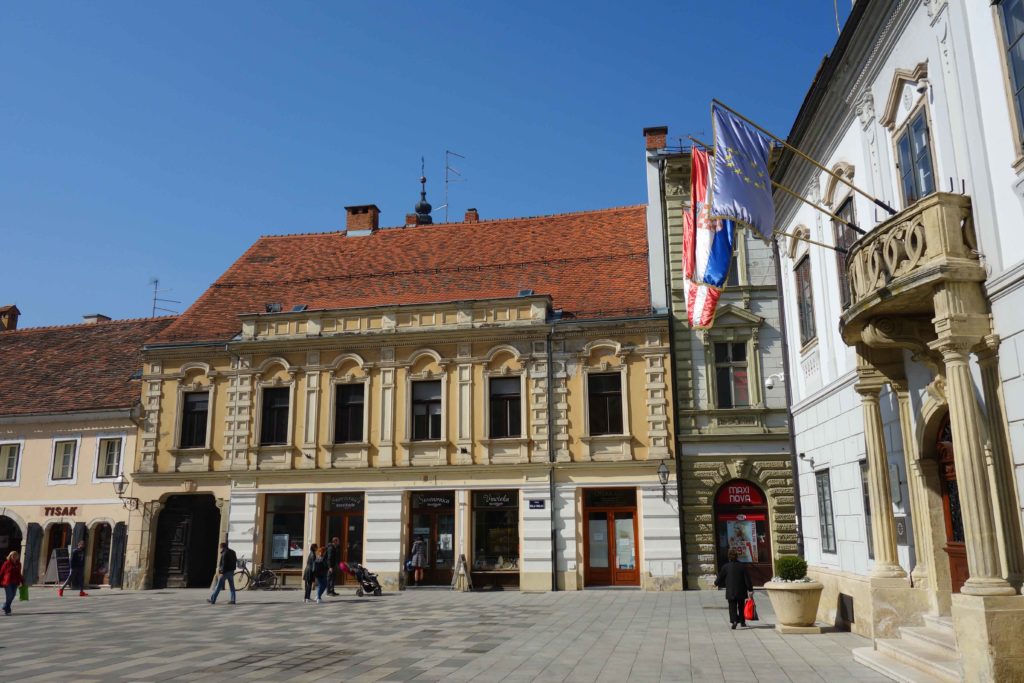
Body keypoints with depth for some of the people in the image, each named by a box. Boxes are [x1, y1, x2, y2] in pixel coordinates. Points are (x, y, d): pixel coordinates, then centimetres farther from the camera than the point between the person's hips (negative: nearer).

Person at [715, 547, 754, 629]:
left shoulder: (725, 567, -8)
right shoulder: (742, 566, -7)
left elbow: (720, 578, 2)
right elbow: (747, 579, -6)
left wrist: (716, 583, 22)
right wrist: (750, 588, 3)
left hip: (731, 592, -2)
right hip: (741, 592, 2)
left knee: (732, 607, 1)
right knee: (741, 607, 19)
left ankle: (734, 621, -20)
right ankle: (742, 622, 29)